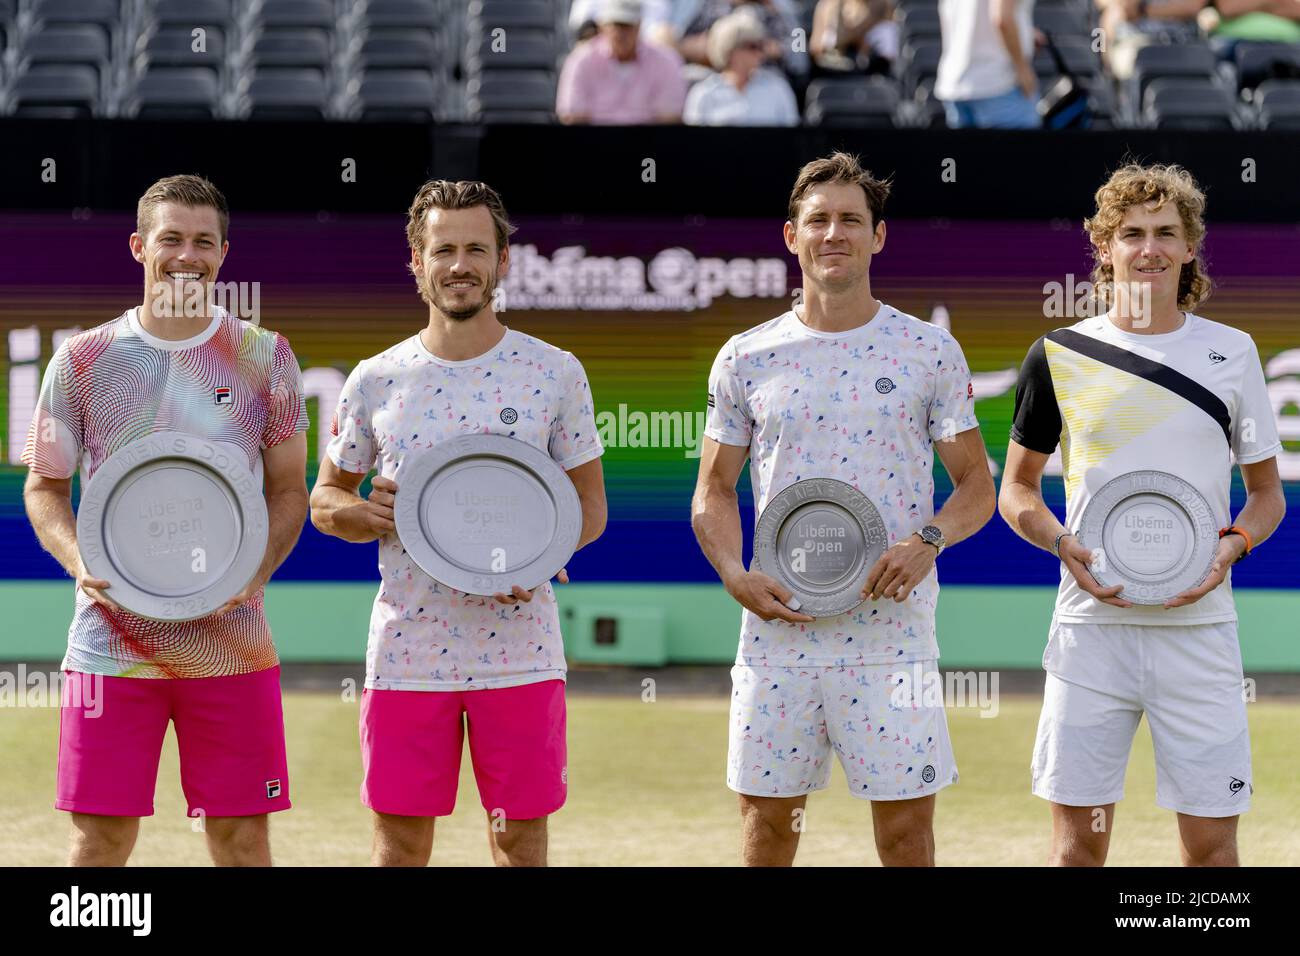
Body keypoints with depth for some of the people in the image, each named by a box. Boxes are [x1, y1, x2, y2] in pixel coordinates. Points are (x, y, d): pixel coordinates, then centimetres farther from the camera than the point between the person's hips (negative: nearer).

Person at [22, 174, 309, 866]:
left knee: (240, 835, 2)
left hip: (233, 643, 0)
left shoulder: (265, 357, 5)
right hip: (110, 641, 0)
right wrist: (79, 560, -11)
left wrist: (255, 571, -10)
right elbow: (44, 486, 9)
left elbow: (288, 491, 9)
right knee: (100, 834, 0)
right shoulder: (83, 360, 4)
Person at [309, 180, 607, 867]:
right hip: (408, 652, 1)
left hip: (519, 650, -1)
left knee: (520, 845, 4)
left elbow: (590, 506, 6)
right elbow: (323, 501, 12)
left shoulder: (555, 373, 2)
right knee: (400, 846, 4)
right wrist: (368, 514, -11)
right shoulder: (375, 382, 4)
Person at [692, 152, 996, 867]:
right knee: (766, 822, 5)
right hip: (778, 633, 1)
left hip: (892, 633, -1)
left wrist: (927, 540, -14)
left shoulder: (931, 352, 3)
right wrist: (736, 577, -6)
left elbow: (975, 487, 6)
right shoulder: (746, 359, 7)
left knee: (907, 829, -2)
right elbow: (714, 491, 12)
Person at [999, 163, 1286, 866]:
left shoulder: (1231, 352, 7)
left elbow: (1267, 493, 13)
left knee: (1210, 839, -1)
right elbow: (1016, 491, 12)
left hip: (1198, 624, 0)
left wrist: (1233, 544, -8)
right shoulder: (1059, 355, 5)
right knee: (1079, 838, 1)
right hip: (1092, 626, 0)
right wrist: (1064, 545, -8)